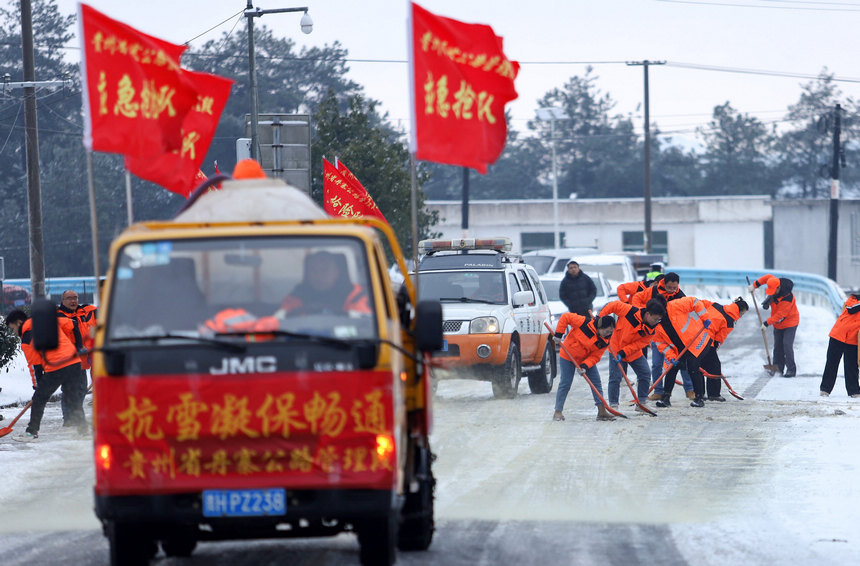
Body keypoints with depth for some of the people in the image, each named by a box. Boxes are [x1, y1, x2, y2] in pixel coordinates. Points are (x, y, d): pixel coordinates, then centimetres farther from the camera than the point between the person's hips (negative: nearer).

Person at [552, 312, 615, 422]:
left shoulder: (605, 341, -14)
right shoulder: (584, 322, -28)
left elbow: (595, 356, -12)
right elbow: (566, 317, -21)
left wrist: (585, 366, -29)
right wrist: (558, 334, -22)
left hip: (587, 359, 5)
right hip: (568, 356, -5)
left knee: (596, 382, 0)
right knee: (565, 383, -5)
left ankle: (602, 411, 5)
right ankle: (558, 411, 5)